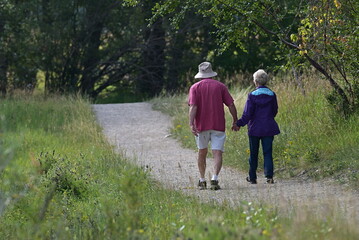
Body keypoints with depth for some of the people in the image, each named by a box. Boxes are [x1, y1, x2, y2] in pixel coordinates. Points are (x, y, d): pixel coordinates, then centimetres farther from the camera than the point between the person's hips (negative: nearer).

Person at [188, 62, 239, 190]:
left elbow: (193, 107, -11)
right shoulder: (220, 86, 5)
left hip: (201, 126, 1)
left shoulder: (195, 87, 2)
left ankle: (202, 181, 22)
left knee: (202, 152, 17)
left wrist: (191, 124, -17)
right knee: (217, 153, -4)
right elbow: (231, 105, 2)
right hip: (218, 125, 0)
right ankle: (214, 179, -23)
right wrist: (235, 122, 12)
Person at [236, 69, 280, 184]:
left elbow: (247, 114, -12)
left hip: (255, 128, -2)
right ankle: (269, 175, -13)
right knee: (267, 153, 3)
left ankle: (252, 177, 18)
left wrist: (239, 123, -1)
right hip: (268, 129, 2)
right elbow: (274, 111, 9)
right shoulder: (272, 95, -1)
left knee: (253, 154, 11)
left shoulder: (252, 96, -11)